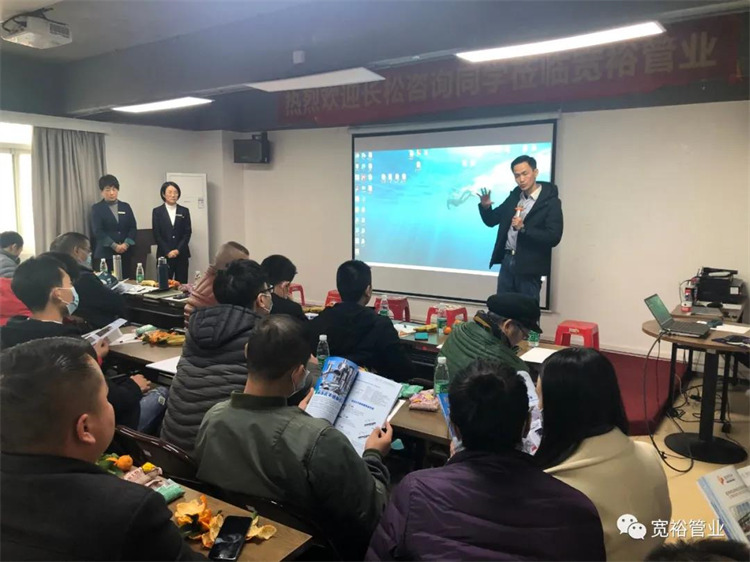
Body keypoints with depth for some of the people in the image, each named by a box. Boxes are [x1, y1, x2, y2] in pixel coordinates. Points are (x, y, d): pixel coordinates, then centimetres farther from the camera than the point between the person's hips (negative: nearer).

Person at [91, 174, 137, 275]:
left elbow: (133, 227, 7)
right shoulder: (97, 208, 3)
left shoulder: (125, 206, 13)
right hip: (105, 254, -3)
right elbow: (98, 231, -6)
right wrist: (114, 246, -14)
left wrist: (126, 244, -9)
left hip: (125, 253, 3)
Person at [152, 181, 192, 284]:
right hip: (164, 254, -1)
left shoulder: (184, 211, 9)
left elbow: (188, 232, 4)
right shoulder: (157, 211, 5)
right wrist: (168, 251, -9)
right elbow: (156, 234, 0)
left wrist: (178, 250, -7)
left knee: (182, 284, 0)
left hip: (182, 254, 2)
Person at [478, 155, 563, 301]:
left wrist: (523, 228, -27)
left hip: (528, 266, -6)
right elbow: (491, 221, 13)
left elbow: (554, 238, -17)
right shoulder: (514, 196, 8)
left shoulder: (551, 202, -10)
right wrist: (485, 206, -8)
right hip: (507, 261, 6)